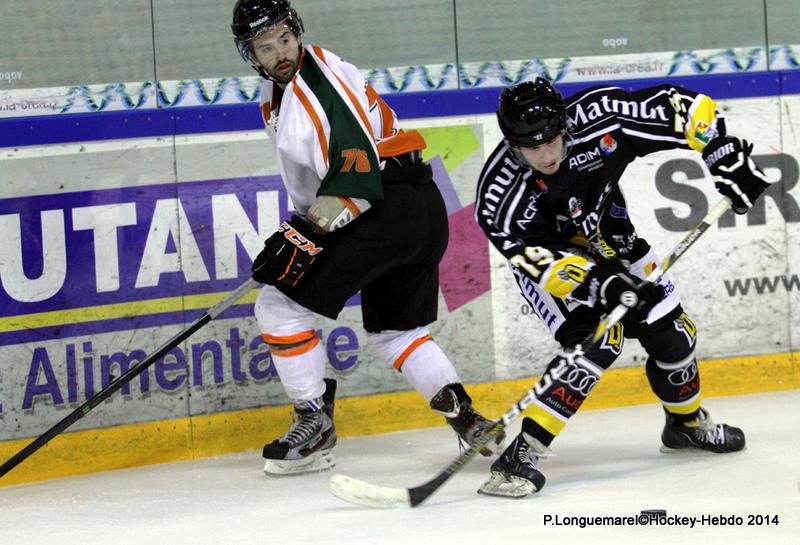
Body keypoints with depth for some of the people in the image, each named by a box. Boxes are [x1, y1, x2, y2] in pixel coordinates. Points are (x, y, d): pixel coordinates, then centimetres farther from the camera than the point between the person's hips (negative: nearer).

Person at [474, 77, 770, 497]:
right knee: (595, 343, -26)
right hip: (545, 255, -4)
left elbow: (683, 108, -22)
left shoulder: (600, 117, -32)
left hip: (607, 239, 4)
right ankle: (521, 455, -26)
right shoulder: (500, 192, -35)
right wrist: (599, 283, -42)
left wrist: (726, 156, -25)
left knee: (670, 333, 8)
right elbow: (540, 259, -32)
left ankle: (687, 423, 38)